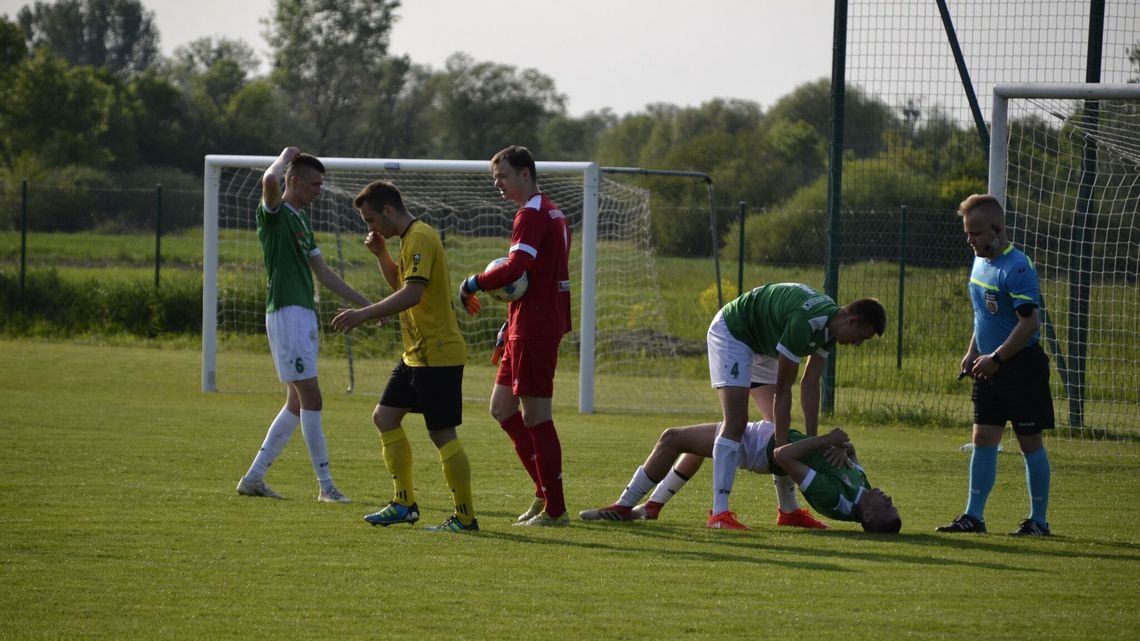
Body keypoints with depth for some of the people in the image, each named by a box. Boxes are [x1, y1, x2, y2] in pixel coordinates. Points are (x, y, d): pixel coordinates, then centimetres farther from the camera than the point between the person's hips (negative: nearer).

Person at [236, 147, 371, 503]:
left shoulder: (302, 219, 19)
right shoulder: (275, 213, -7)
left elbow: (322, 272, 24)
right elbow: (270, 180, -31)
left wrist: (365, 303, 24)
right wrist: (285, 159, -10)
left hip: (305, 314, 10)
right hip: (286, 313, -10)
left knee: (297, 403, 10)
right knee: (311, 398, -9)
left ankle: (253, 477, 15)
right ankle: (325, 485, -6)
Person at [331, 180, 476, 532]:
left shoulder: (420, 238, -17)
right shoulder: (410, 238, 14)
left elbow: (412, 293, -28)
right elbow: (400, 283, 29)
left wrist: (363, 314, -28)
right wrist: (381, 253, 13)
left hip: (437, 354, -11)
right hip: (417, 354, 11)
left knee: (442, 434, -7)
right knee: (385, 417, 13)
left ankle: (465, 517, -2)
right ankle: (404, 503, 18)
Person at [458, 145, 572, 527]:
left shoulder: (532, 215, -14)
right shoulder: (551, 213, 18)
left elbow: (515, 268, -28)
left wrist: (473, 284, -13)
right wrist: (511, 327, 23)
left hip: (534, 329, -10)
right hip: (526, 328, 10)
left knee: (535, 417, -5)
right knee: (502, 408, 14)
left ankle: (554, 509, -1)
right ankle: (545, 490, 16)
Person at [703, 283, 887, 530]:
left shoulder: (830, 326, -5)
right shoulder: (805, 322, -34)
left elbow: (810, 383, -2)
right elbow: (783, 387, -29)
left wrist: (811, 439, -5)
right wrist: (781, 447, -25)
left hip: (762, 343, 10)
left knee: (782, 422, 10)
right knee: (736, 421, -21)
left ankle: (788, 509, 19)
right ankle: (719, 513, -24)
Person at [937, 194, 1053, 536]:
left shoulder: (1017, 268, -18)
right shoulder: (980, 262, 10)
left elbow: (1029, 322, -22)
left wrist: (996, 358, -22)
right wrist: (972, 353, 14)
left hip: (1021, 365, -8)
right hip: (990, 368, 8)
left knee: (1030, 442, 0)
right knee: (982, 440, 5)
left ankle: (1038, 519, 8)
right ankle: (974, 516, 8)